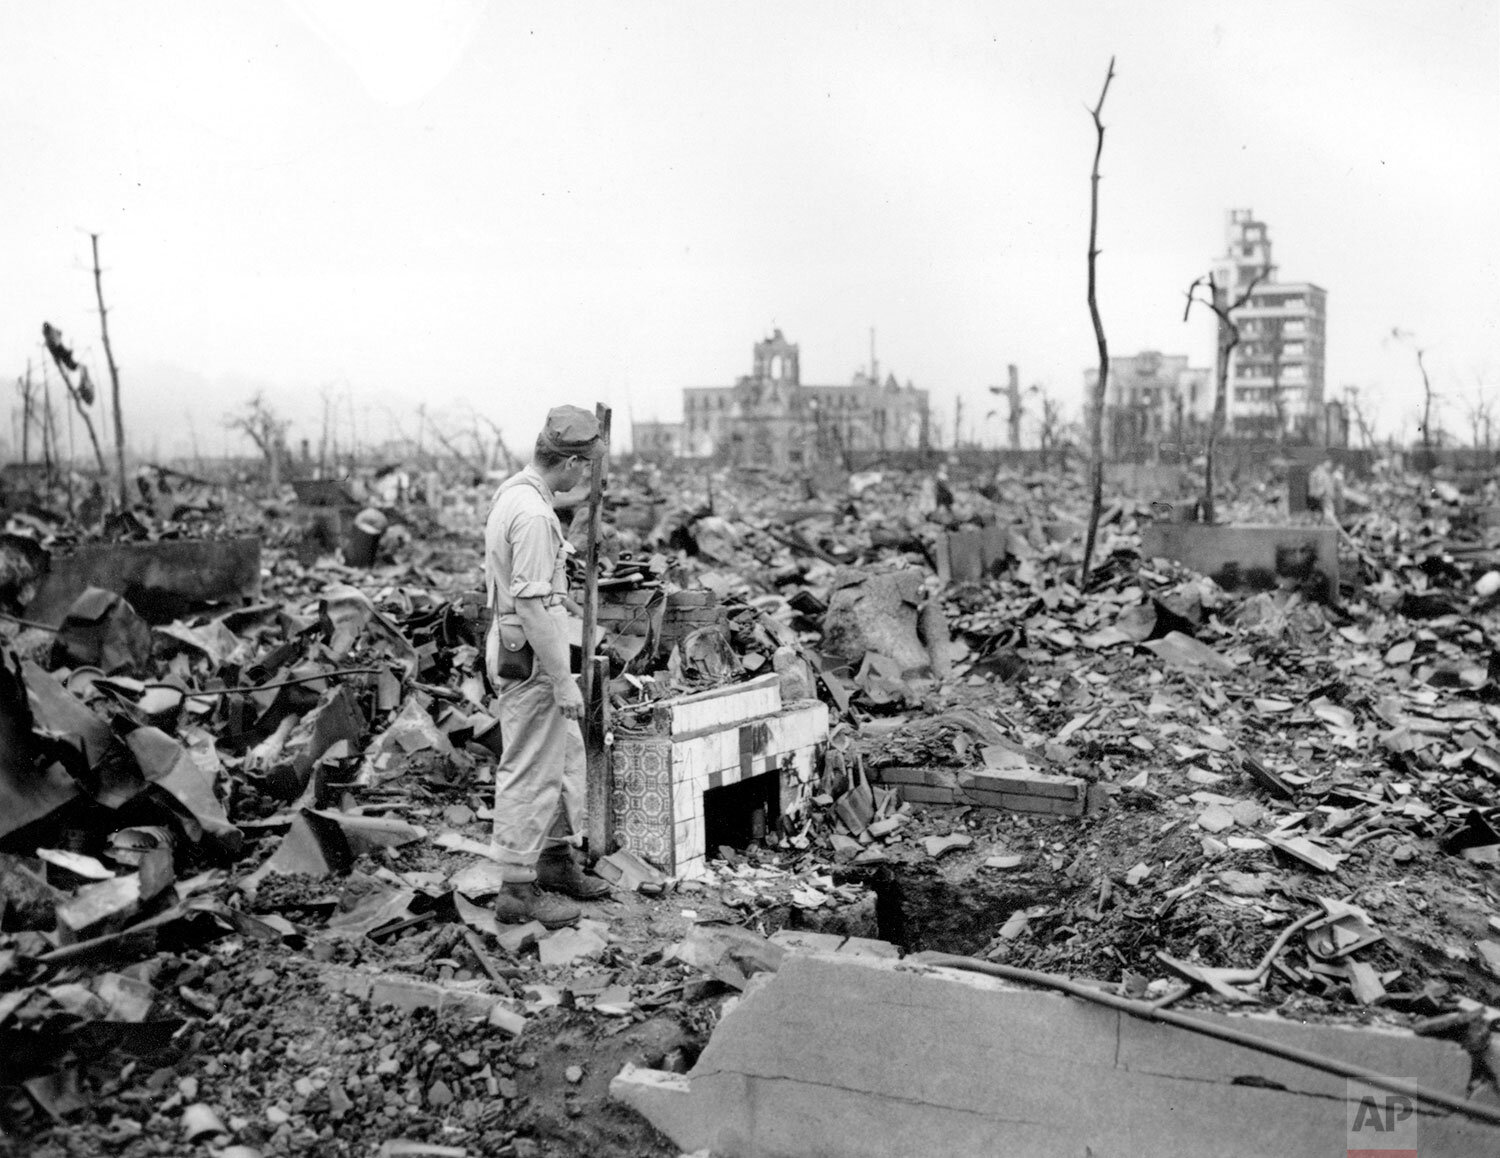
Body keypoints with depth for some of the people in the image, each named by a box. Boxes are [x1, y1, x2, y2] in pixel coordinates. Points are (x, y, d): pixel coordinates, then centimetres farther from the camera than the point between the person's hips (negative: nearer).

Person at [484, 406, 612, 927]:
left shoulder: (512, 491, 8)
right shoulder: (533, 513, -24)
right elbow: (534, 605, -26)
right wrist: (563, 682, -22)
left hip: (517, 645, 11)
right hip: (530, 656, -11)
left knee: (567, 754, 20)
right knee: (531, 772, -1)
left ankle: (556, 859, 33)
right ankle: (518, 889, 10)